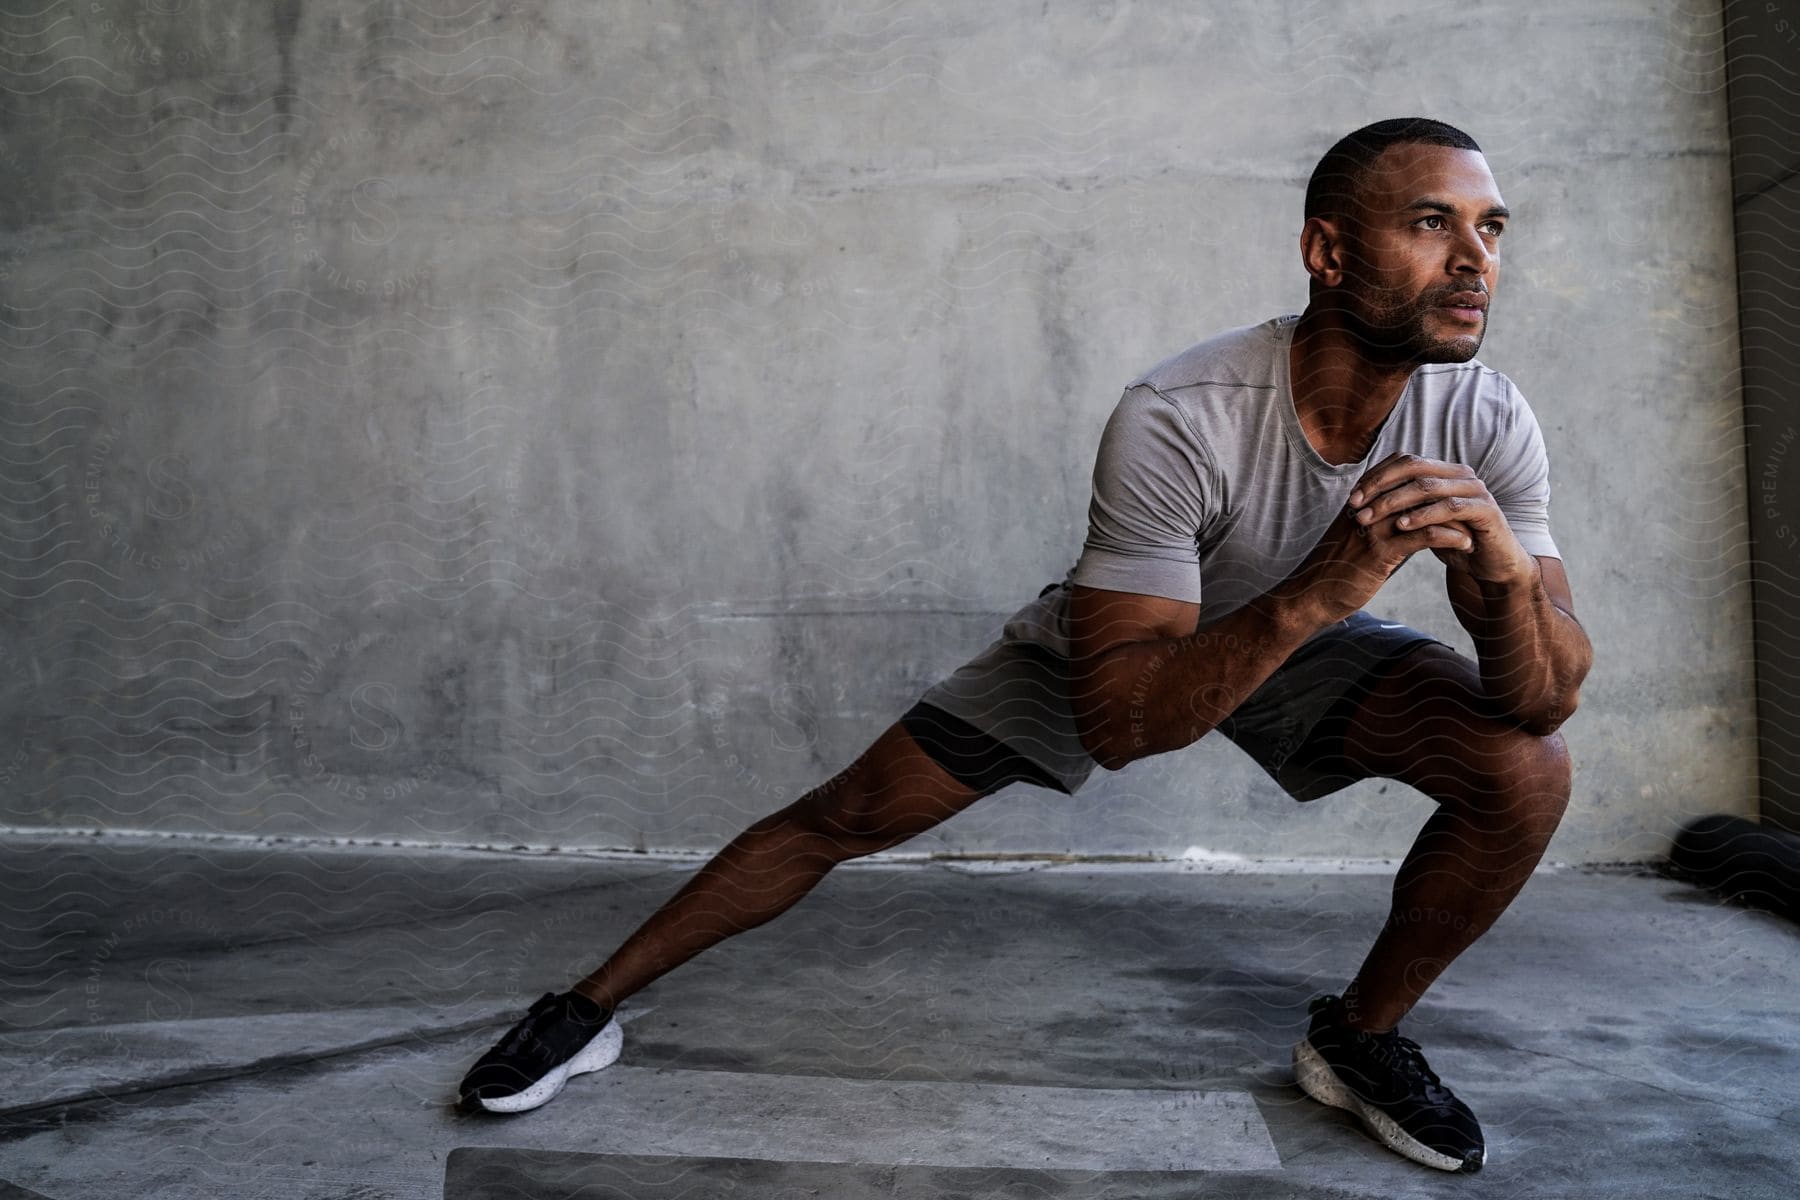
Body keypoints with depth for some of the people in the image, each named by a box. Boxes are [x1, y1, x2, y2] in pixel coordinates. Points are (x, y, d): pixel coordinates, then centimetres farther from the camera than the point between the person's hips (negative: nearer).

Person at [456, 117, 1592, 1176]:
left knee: (1529, 767, -20)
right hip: (1122, 649, -3)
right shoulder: (1173, 418, -37)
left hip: (1306, 630, 4)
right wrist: (1315, 594, -50)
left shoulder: (1486, 419, -22)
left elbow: (1550, 698, -24)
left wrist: (1505, 572, -45)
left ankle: (1359, 1038, 7)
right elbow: (1114, 719, -38)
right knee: (847, 815, -6)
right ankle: (589, 1010, 14)